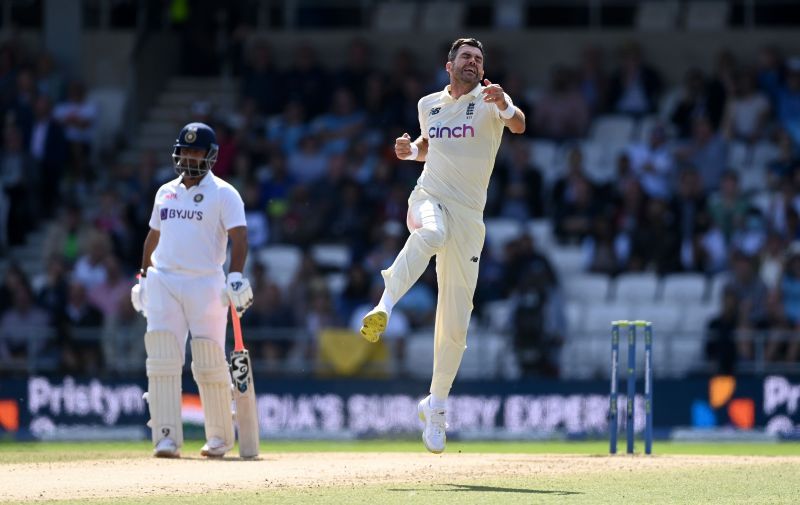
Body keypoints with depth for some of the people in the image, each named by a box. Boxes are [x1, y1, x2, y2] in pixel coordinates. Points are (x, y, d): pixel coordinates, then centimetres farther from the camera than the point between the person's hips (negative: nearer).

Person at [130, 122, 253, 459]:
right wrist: (143, 277, 21)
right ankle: (167, 437, -11)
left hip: (205, 283, -4)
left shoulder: (223, 194, -1)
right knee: (162, 361, -9)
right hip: (163, 282, 4)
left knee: (210, 364, -2)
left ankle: (220, 437, 11)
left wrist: (236, 276, -24)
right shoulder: (166, 192, 15)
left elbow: (238, 235, -11)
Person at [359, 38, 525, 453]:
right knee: (432, 233, -41)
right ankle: (383, 308, -43)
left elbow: (519, 126, -20)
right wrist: (411, 150, 7)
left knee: (455, 322, 1)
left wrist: (504, 105, -43)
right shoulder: (428, 104, 13)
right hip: (428, 200, 1)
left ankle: (435, 407, 16)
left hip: (468, 216, -1)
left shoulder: (490, 100, 1)